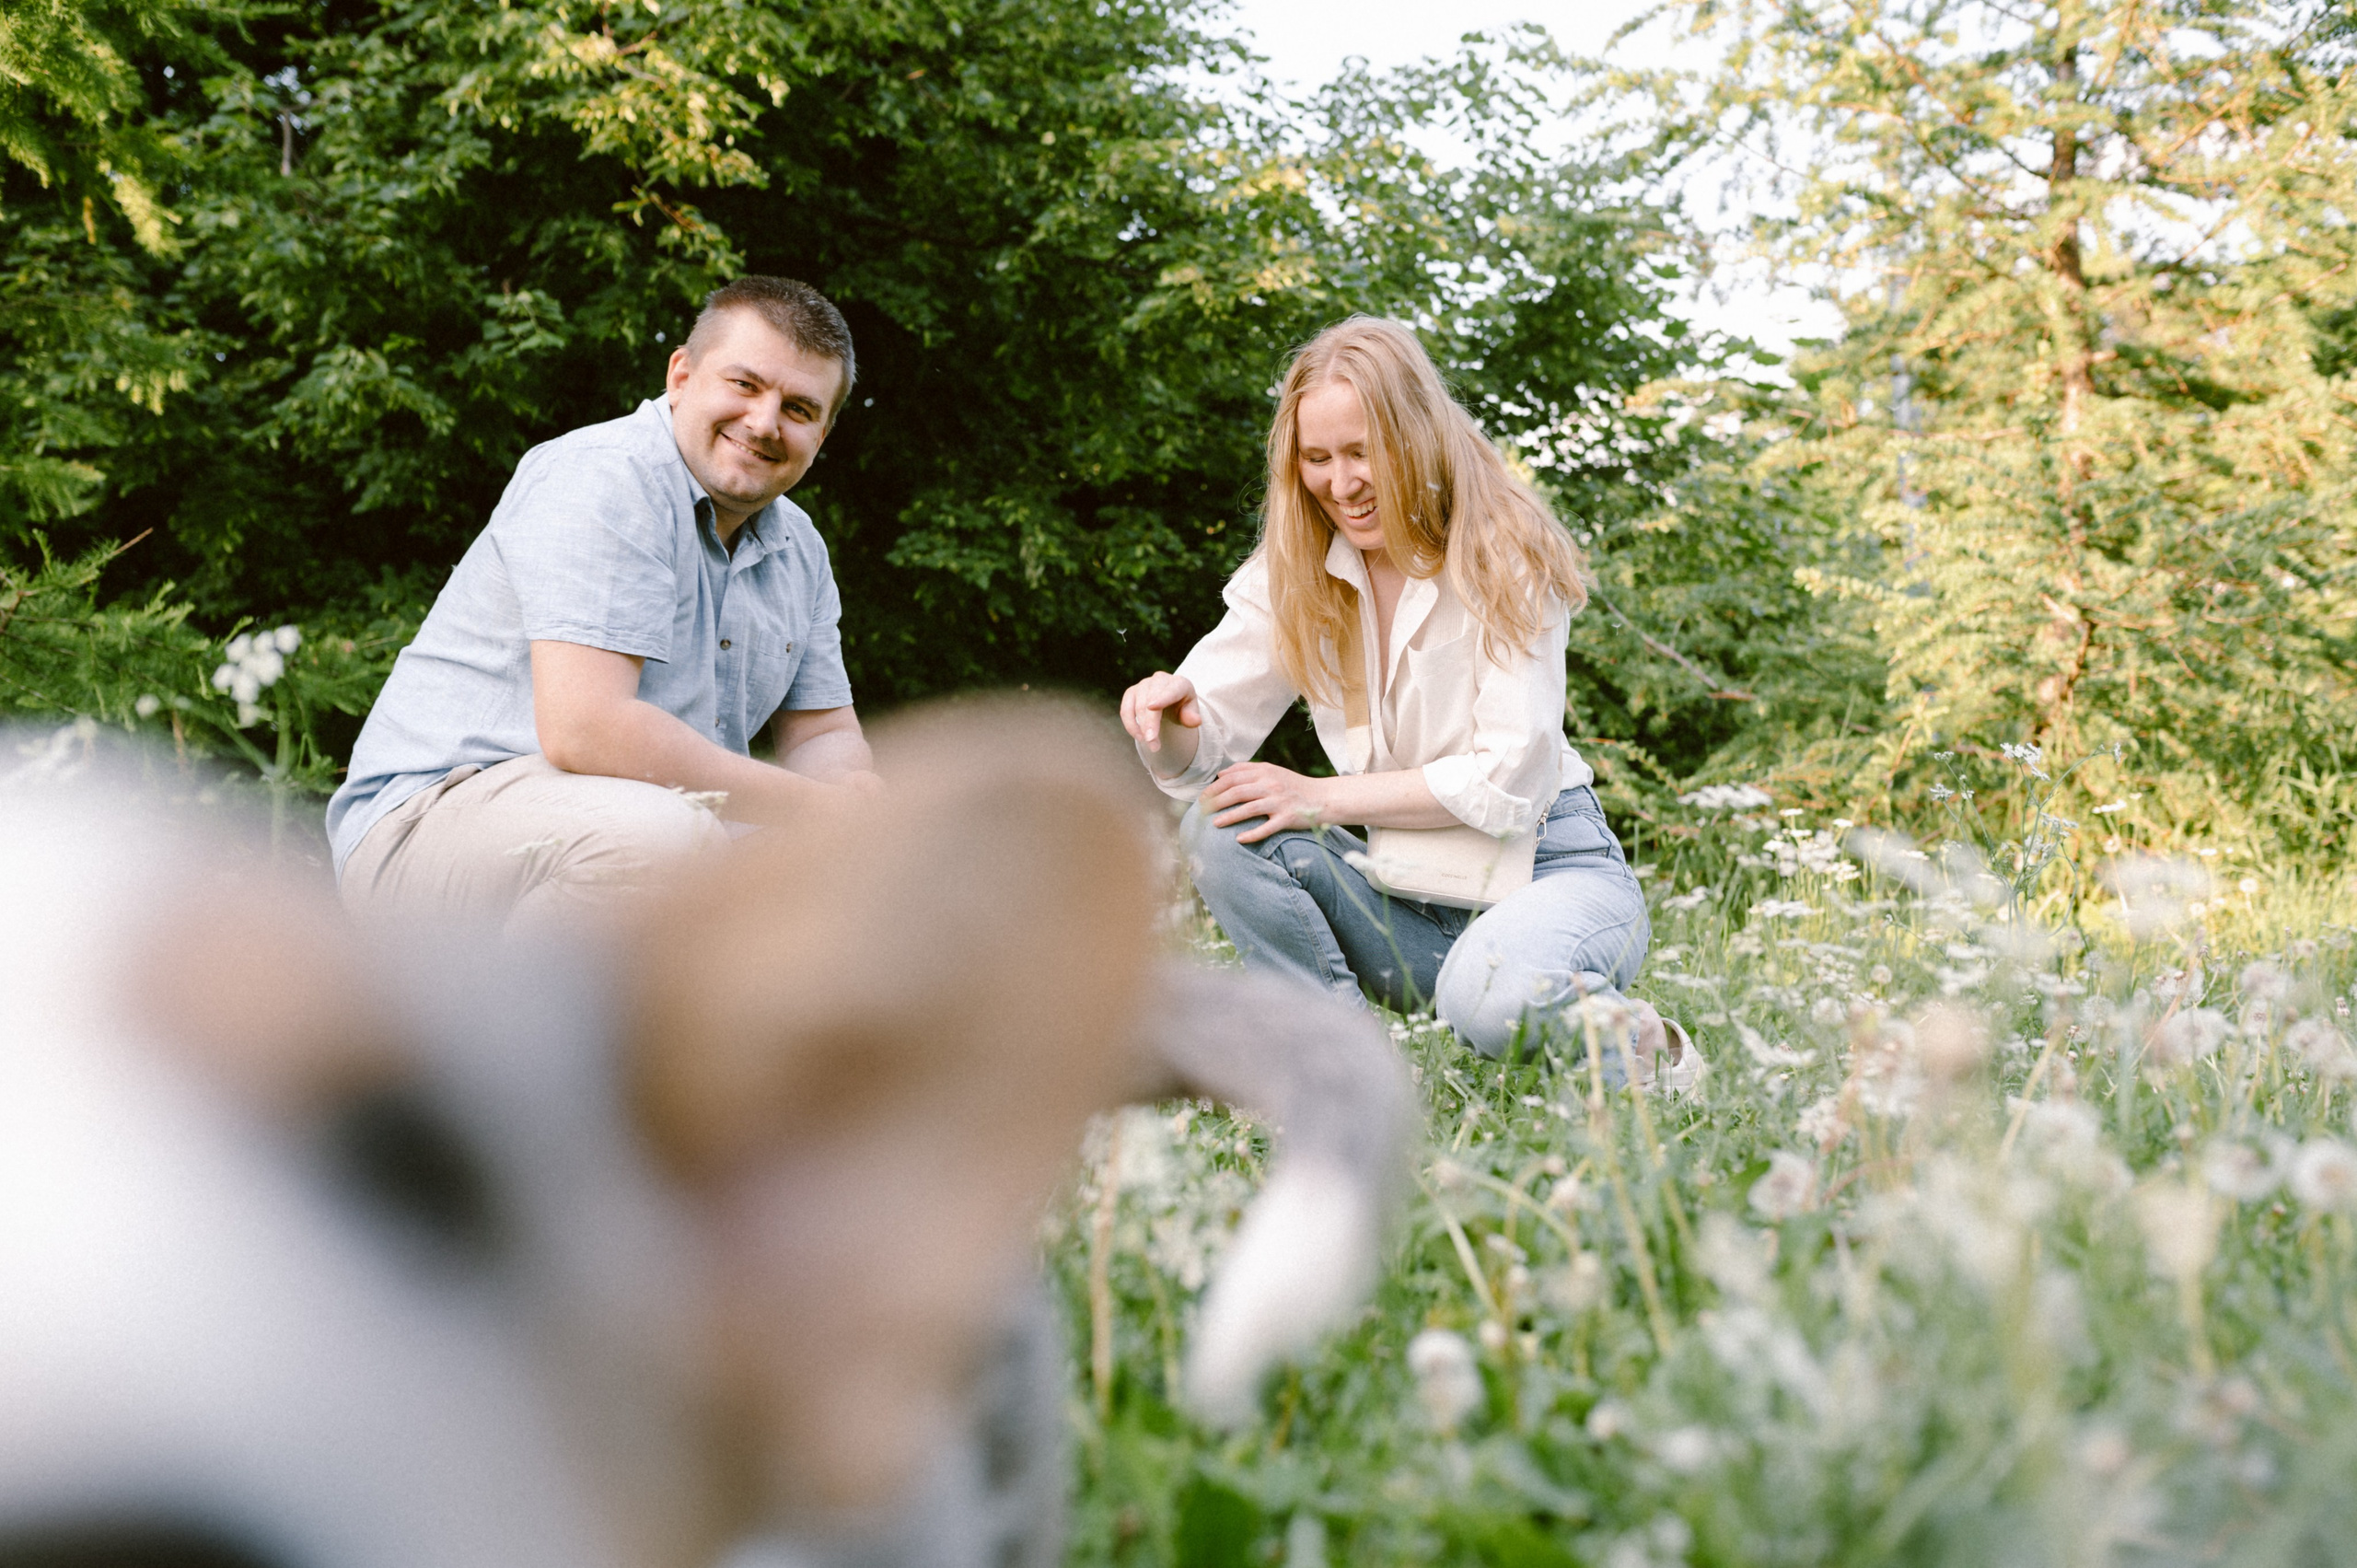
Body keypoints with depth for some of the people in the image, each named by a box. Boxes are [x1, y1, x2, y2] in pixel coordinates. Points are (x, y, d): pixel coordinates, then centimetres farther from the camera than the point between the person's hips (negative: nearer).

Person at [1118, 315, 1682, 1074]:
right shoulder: (1290, 571, 1)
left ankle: (1633, 1044, -4)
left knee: (1490, 996, -37)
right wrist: (1172, 715, -27)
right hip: (1402, 891, 5)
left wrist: (1323, 798, -20)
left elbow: (1510, 782, -18)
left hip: (1545, 867, -5)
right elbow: (1197, 759, -2)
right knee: (1222, 832, -18)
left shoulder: (1506, 556, -12)